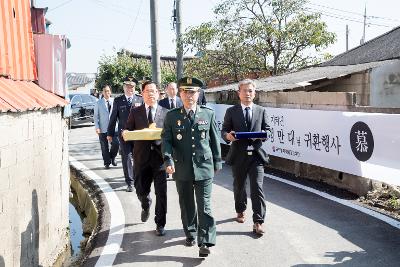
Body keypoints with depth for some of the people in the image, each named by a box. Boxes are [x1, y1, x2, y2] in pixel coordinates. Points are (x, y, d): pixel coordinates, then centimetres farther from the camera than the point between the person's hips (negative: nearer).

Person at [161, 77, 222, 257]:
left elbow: (214, 139, 8)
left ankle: (205, 242, 2)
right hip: (182, 169, 2)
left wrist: (217, 161, 11)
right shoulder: (171, 116, 2)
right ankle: (190, 234, 33)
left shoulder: (208, 114, 3)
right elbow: (166, 140, -3)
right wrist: (168, 159, -18)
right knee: (186, 205, 15)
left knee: (204, 206, -3)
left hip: (204, 168, -1)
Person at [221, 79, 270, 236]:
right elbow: (224, 130, 3)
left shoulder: (261, 111, 9)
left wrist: (261, 134, -14)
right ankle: (240, 211, 40)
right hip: (238, 155, 1)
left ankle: (258, 222, -2)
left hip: (256, 154, 0)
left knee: (257, 188, -7)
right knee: (239, 186, 16)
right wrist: (228, 135, -20)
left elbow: (267, 130, 9)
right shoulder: (231, 111, 5)